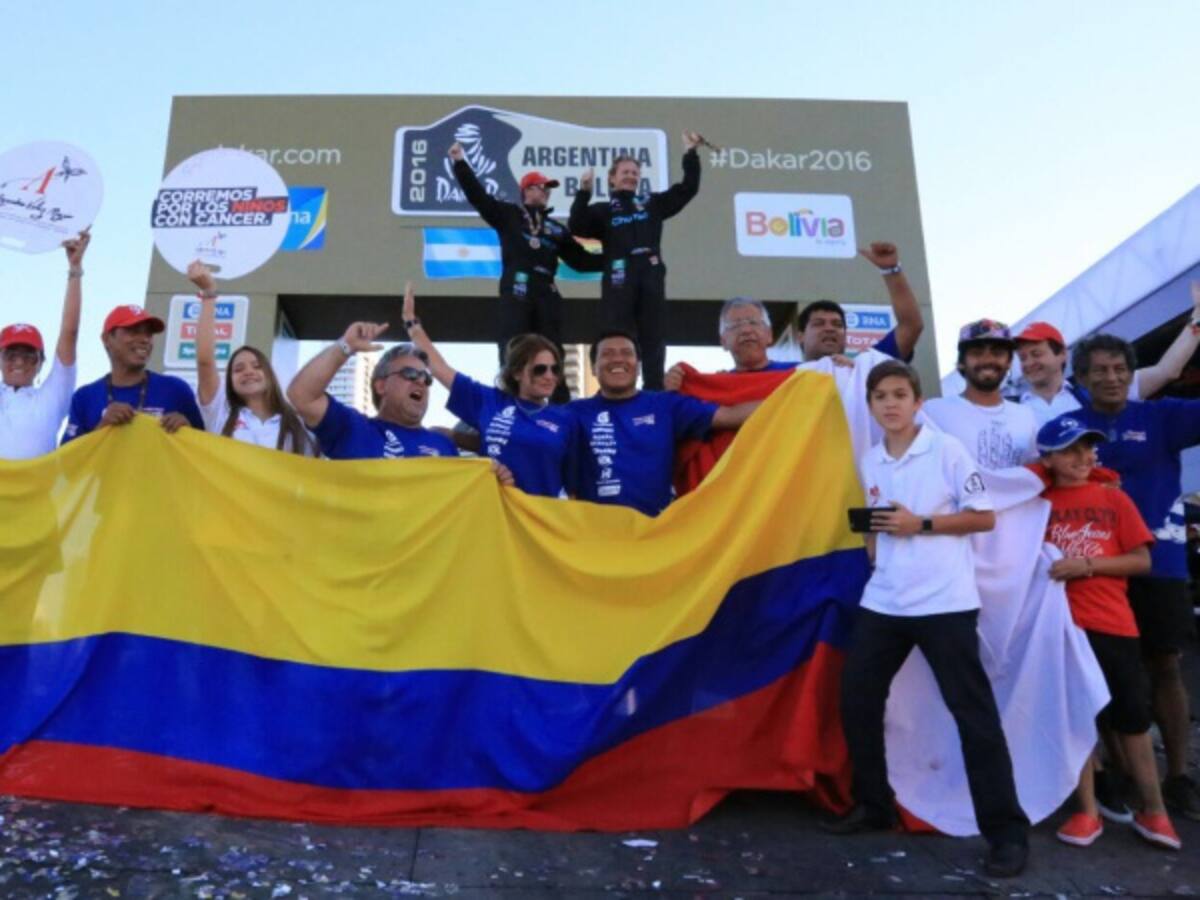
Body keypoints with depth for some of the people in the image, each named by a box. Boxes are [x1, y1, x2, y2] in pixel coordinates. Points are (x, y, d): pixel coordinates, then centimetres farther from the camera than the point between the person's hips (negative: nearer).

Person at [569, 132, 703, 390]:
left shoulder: (652, 204, 20)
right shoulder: (603, 211, 14)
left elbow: (688, 189, 17)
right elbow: (576, 226, -2)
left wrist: (691, 153, 10)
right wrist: (584, 192, -10)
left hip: (651, 276, 3)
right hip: (619, 277, -3)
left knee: (654, 339, 3)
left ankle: (655, 395, 7)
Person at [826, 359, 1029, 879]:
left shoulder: (947, 450, -5)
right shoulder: (870, 462, 10)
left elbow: (985, 517, -5)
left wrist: (922, 524, -14)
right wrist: (874, 538, 2)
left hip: (945, 602, -5)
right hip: (882, 602, 6)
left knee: (973, 713, -2)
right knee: (856, 700, 6)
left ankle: (1007, 831, 10)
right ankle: (874, 806, 24)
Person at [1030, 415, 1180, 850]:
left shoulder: (1114, 498, 3)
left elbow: (1142, 560, -1)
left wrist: (1088, 564, -13)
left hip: (1113, 625, 0)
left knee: (1132, 717, 7)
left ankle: (1153, 809, 23)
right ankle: (1087, 811, 18)